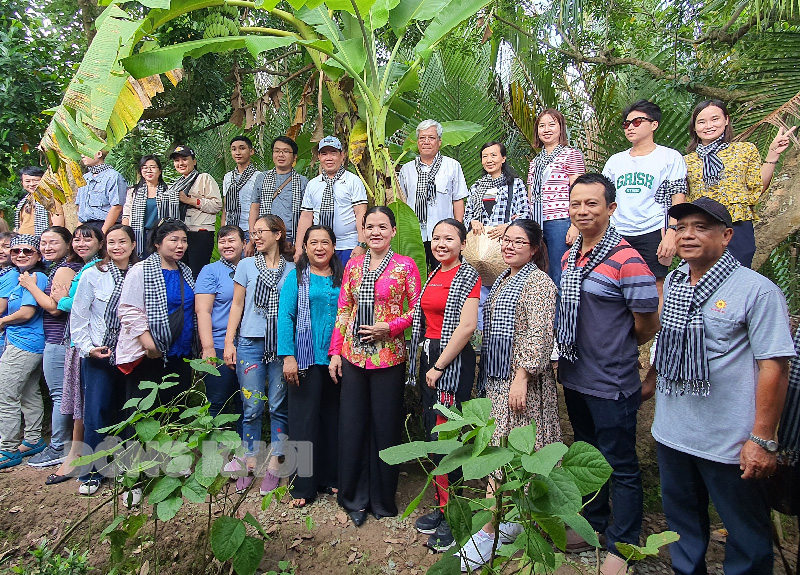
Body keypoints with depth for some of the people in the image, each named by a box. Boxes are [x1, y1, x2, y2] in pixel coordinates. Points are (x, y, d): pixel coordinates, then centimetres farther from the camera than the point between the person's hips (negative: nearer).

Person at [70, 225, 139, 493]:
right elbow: (78, 317, 0)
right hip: (98, 356, -1)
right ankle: (90, 472, 14)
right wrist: (87, 347, -7)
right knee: (96, 413, -2)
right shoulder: (92, 275, -2)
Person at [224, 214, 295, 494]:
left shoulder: (292, 269, 5)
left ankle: (274, 463, 15)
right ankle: (250, 460, 18)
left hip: (282, 344, 0)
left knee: (279, 406, 4)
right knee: (252, 406, 3)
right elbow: (237, 305, 8)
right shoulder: (246, 266, 7)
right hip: (250, 343, 0)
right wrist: (229, 342, 2)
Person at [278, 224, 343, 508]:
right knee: (304, 419, 2)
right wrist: (288, 356, -14)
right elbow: (285, 316, -5)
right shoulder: (297, 277, 1)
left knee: (333, 417, 11)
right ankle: (303, 486, 13)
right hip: (306, 358, -3)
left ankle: (331, 478, 25)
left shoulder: (342, 277, 10)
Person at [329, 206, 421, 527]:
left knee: (385, 426, 6)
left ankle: (382, 499, 25)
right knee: (351, 425, 7)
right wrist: (335, 351, 5)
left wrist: (390, 327, -16)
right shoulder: (353, 266, 9)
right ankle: (354, 497, 25)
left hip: (389, 357, -3)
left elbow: (418, 308, -2)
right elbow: (343, 312, 10)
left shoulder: (405, 266, -2)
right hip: (353, 355, 4)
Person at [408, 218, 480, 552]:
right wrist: (425, 361, 11)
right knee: (432, 432, 13)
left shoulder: (467, 276, -10)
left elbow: (467, 326, -19)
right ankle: (441, 508, 28)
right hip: (429, 357, 8)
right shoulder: (433, 276, 14)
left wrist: (439, 366, -16)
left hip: (453, 362, -8)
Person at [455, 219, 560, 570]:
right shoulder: (504, 280, 17)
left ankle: (488, 533, -1)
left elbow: (539, 336, -18)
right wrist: (486, 376, 19)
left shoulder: (538, 282, -10)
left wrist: (521, 378, -23)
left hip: (520, 379, -9)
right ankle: (513, 518, 23)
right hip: (497, 377, 9)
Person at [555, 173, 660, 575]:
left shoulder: (627, 261, -19)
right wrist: (581, 351, 9)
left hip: (612, 385, -7)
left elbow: (647, 326, -12)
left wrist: (614, 350, 3)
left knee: (621, 467, 9)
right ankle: (591, 523, 42)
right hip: (574, 378, 7)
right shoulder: (569, 257, 5)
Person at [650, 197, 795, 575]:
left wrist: (763, 440, -17)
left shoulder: (757, 290, -14)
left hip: (729, 442, -6)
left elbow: (774, 366, -16)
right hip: (670, 433, 6)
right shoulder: (671, 284, 5)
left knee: (746, 533, 13)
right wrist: (650, 382, 15)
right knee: (681, 520, 23)